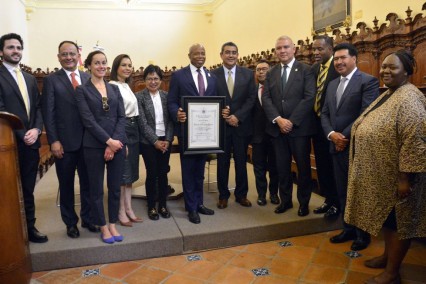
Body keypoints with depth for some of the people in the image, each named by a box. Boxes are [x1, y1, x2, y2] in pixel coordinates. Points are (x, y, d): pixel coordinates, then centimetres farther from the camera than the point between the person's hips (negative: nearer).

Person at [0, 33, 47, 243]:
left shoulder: (30, 79, 16)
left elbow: (38, 107, 11)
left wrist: (36, 129, -6)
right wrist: (22, 135, -13)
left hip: (31, 143, 5)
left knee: (27, 189, 12)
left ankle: (29, 228, 22)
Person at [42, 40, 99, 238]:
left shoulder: (88, 79, 8)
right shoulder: (51, 80, -1)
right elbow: (48, 113, -5)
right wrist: (53, 141, -11)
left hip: (88, 141, 3)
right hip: (64, 142, -2)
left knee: (88, 182, 11)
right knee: (66, 184, 11)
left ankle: (87, 218, 28)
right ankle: (70, 222, 27)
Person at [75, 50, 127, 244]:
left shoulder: (114, 89, 12)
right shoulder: (82, 90, 1)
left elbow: (122, 117, 4)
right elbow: (88, 120, -9)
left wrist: (115, 141, -9)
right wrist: (108, 140, -16)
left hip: (117, 143, 3)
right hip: (94, 146, -3)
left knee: (115, 187, 9)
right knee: (96, 189, 6)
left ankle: (113, 225, 24)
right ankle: (103, 227, 21)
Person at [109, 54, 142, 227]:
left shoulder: (127, 86, 15)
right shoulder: (112, 86, -12)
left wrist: (135, 132, 14)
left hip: (133, 131, 9)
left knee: (131, 172, 13)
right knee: (121, 173, -1)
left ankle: (129, 209, 24)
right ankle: (121, 212, 12)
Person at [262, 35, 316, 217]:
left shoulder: (306, 70, -1)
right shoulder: (271, 73, 11)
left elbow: (309, 98, -10)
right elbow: (266, 99, 2)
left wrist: (292, 121, -16)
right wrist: (278, 119, -12)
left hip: (300, 127, -3)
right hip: (277, 127, 4)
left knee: (303, 166, 6)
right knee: (282, 167, 11)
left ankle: (304, 202, 22)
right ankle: (285, 200, 26)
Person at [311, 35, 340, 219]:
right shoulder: (314, 69, 10)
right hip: (317, 123, 7)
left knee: (333, 166, 6)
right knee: (321, 165, 15)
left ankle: (336, 203, 22)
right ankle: (328, 199, 30)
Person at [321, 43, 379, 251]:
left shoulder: (368, 81, -8)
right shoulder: (332, 84, 15)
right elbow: (324, 113, 10)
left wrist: (345, 136, -16)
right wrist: (331, 134, -8)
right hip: (336, 147, 7)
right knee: (342, 191, 14)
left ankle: (363, 234, 25)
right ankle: (348, 229, 30)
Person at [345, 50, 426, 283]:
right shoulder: (387, 95, 10)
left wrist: (405, 178, -26)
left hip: (396, 177, -9)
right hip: (382, 176, 9)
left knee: (397, 221, 6)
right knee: (386, 218, 20)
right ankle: (387, 256, 38)